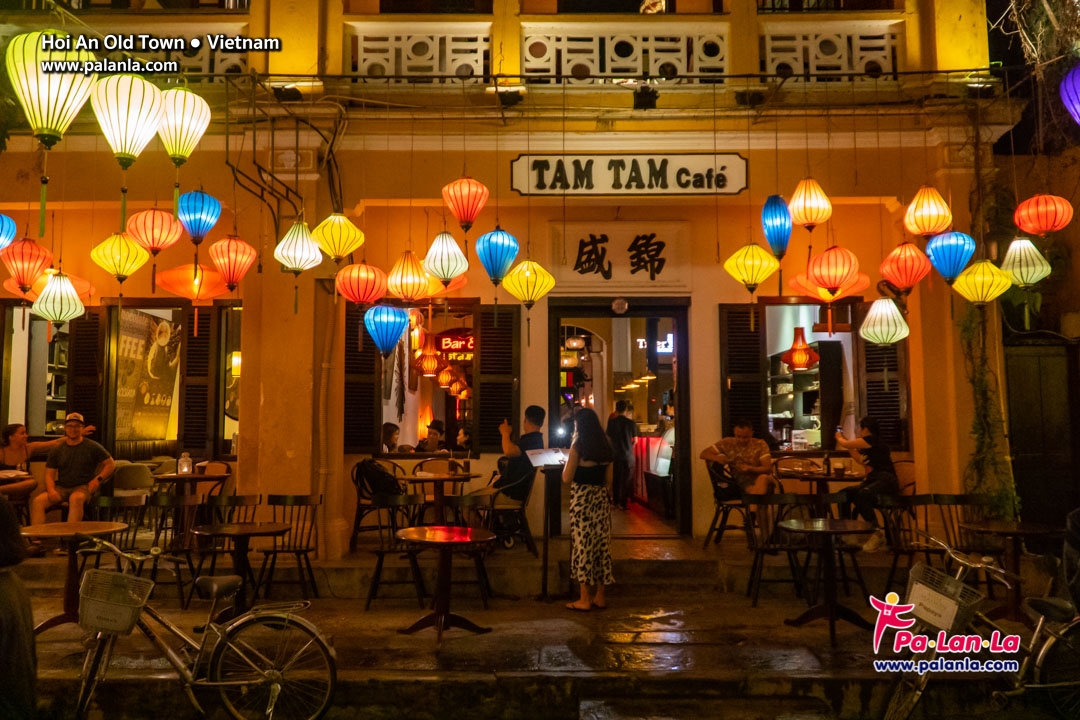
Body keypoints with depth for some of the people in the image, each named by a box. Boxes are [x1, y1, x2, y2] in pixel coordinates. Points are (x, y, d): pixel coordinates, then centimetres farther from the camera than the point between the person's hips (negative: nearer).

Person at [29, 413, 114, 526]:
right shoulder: (57, 450, 14)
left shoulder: (92, 447, 7)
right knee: (37, 501, -24)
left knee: (75, 498, -39)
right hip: (61, 488, 4)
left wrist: (98, 479, -8)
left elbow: (110, 464, 9)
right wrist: (51, 490, -10)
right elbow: (49, 474, 11)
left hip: (83, 487, -4)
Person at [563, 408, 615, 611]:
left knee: (583, 544, -1)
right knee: (601, 544, 9)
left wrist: (567, 461, 8)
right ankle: (599, 597, 15)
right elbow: (608, 480, 12)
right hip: (601, 498, 6)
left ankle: (585, 599, 3)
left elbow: (567, 477, -9)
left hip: (582, 498, -6)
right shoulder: (605, 446, 8)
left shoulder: (578, 445, -9)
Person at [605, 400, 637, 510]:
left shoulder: (611, 422, -4)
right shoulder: (631, 423, -9)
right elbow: (635, 440, -1)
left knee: (615, 478, 15)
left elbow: (608, 437, 4)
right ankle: (622, 503, 5)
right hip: (628, 454, -2)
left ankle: (615, 501, 23)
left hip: (615, 454, 3)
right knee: (625, 479, 4)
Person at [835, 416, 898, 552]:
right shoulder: (871, 443, 21)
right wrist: (844, 439, 36)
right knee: (844, 494, -2)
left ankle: (877, 533, -26)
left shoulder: (872, 439, -8)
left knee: (862, 495, -36)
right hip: (873, 480, 10)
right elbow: (860, 459, 35)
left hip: (885, 481, -10)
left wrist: (839, 437, 21)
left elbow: (846, 445, -3)